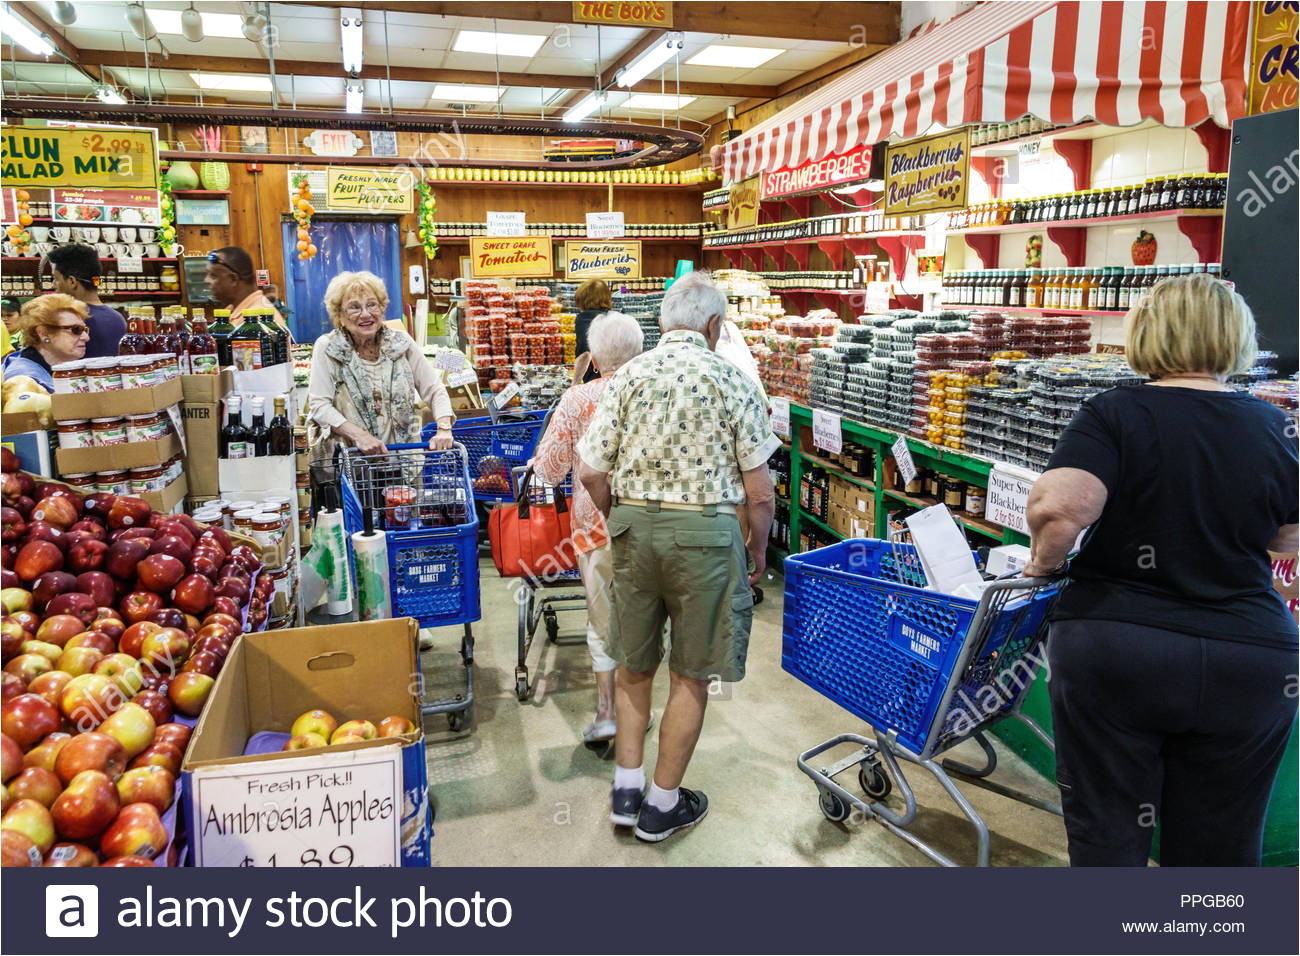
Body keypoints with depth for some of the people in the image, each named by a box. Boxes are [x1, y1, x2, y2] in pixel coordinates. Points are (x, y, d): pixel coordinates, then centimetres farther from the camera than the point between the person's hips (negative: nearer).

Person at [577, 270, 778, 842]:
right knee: (690, 676, 11)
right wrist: (758, 548, 10)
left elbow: (591, 473, -1)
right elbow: (759, 490, -6)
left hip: (633, 525, 3)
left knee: (633, 665, 19)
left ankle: (627, 788, 27)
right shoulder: (732, 381, -5)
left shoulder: (628, 376, 1)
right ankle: (663, 805, 23)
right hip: (705, 530, -3)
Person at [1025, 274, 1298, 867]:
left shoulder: (1115, 413, -10)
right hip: (1251, 660, 4)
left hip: (1110, 652, -3)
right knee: (1218, 847, 16)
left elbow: (1056, 507, -24)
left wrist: (1046, 563, -6)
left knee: (1106, 835, 11)